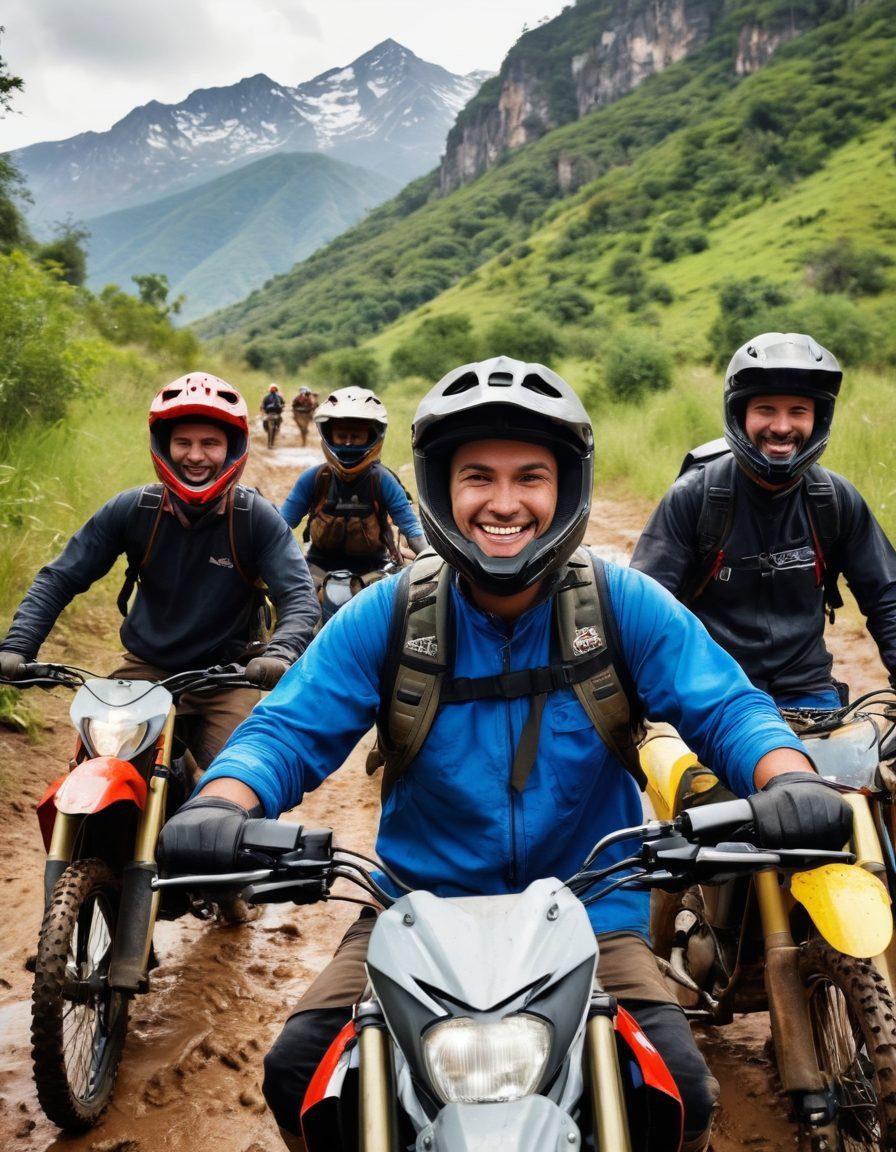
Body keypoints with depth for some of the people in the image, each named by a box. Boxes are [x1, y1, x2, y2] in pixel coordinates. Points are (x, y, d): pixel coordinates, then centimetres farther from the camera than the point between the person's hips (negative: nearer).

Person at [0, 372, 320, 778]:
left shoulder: (257, 518, -9)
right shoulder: (130, 509, -5)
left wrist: (280, 652, -37)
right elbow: (59, 579, -2)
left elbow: (299, 596, -16)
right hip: (144, 667, 2)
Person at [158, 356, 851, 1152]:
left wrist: (788, 778, -29)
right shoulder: (385, 616, -4)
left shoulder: (625, 605, -5)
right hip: (420, 907, 1)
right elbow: (290, 729, -7)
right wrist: (223, 803, -29)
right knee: (296, 1071, -15)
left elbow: (726, 708, -6)